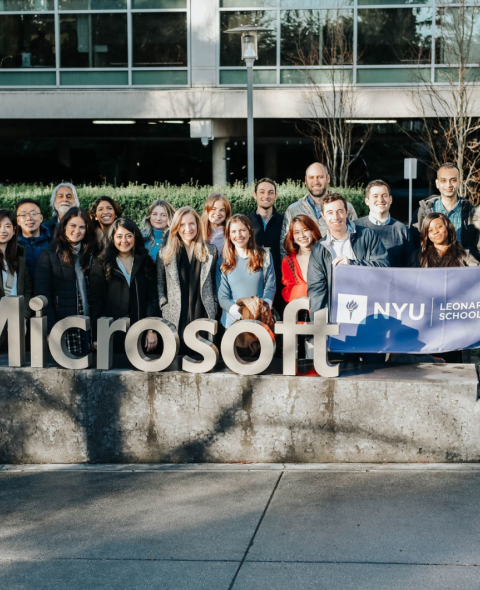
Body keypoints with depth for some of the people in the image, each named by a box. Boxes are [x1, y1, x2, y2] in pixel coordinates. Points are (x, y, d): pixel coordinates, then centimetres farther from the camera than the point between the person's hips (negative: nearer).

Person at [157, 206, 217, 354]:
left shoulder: (210, 251, 9)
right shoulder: (165, 252, 7)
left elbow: (214, 284, 12)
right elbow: (159, 284, 8)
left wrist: (214, 311, 5)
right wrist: (165, 307, -3)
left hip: (203, 317, 0)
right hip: (175, 319, 0)